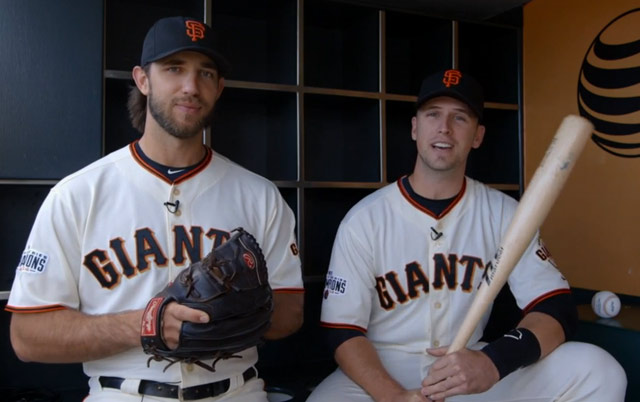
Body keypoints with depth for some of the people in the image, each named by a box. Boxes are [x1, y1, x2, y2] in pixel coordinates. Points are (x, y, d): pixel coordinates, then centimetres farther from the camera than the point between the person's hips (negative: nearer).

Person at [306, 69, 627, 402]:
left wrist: (494, 362, -27)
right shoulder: (364, 219, -7)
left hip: (474, 371, 2)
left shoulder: (504, 213, -1)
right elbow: (342, 332, -8)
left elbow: (557, 309, -7)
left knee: (598, 371, -18)